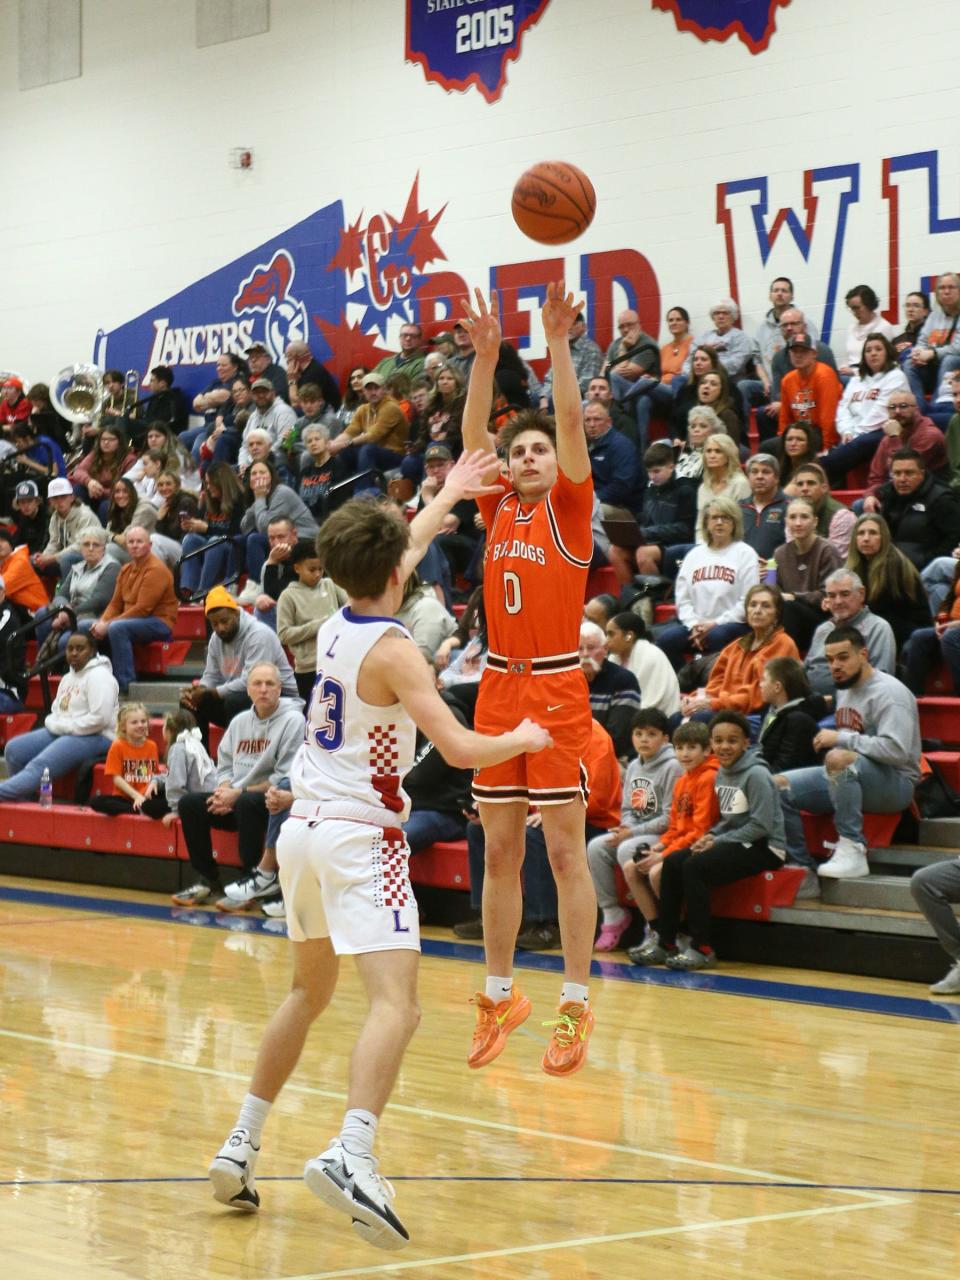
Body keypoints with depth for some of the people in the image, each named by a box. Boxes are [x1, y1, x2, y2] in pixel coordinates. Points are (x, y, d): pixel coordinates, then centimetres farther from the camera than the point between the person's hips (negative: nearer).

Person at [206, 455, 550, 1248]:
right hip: (360, 836, -8)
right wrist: (524, 739, 0)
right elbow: (462, 749, -20)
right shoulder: (392, 652, -14)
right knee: (396, 1005, -17)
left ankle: (241, 1147, 24)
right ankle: (351, 1154, -38)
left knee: (310, 993, 24)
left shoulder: (334, 629, 8)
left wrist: (448, 497, 41)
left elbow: (392, 558, 28)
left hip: (303, 827, 8)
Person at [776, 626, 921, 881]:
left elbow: (896, 750, -27)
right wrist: (830, 740, 10)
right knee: (778, 785, -4)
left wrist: (840, 738, -20)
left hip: (895, 782, -9)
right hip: (849, 780, 9)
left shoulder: (888, 692, -13)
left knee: (839, 759, -38)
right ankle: (802, 868, -2)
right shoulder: (845, 689, 15)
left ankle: (852, 849, -32)